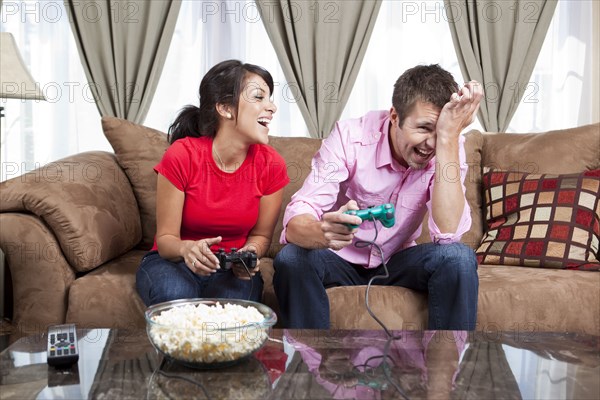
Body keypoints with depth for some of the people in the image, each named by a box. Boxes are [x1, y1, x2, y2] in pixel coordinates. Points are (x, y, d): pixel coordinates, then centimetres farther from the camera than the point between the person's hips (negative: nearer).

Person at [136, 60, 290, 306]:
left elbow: (260, 235, 3)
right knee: (175, 296, -35)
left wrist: (249, 254, -20)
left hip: (232, 269, 1)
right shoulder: (181, 156, -18)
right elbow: (165, 238, -11)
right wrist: (187, 249, -34)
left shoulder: (271, 165, -10)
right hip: (174, 262, -1)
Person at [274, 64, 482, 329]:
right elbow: (295, 222, -29)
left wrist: (448, 136, -36)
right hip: (340, 260, -1)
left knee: (459, 258, -27)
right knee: (292, 259, -32)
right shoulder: (350, 137, -21)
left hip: (398, 262, 1)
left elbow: (447, 233, -32)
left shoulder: (450, 148, -16)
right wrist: (322, 232, -54)